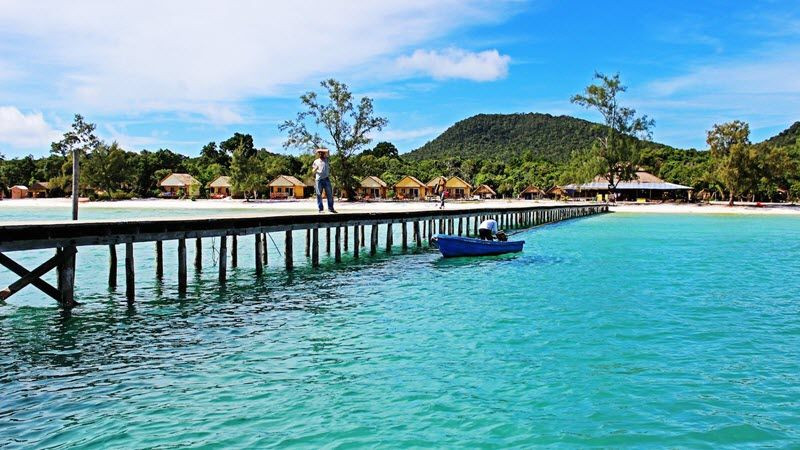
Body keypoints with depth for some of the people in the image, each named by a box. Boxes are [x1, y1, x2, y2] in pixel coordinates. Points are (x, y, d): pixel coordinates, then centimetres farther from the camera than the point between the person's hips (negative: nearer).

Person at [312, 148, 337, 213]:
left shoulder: (327, 161, 15)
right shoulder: (316, 161, 14)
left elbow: (329, 169, 15)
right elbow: (313, 171, 9)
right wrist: (315, 169, -8)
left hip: (326, 179, 1)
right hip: (318, 180, -1)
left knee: (329, 194, -2)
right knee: (319, 195, -2)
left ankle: (330, 208, 4)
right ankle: (320, 209, 2)